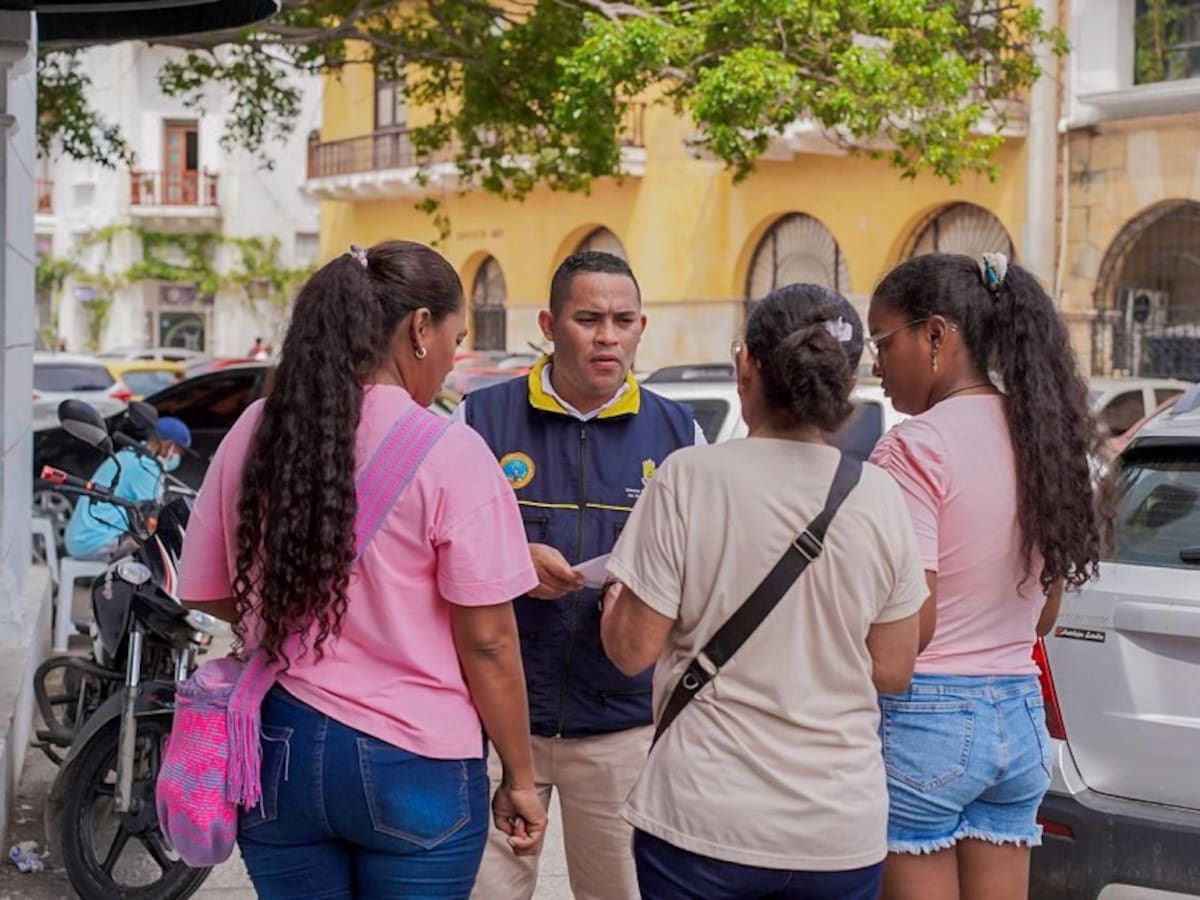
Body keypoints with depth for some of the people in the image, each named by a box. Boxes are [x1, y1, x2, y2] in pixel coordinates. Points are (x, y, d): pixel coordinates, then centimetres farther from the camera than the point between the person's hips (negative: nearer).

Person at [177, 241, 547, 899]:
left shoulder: (255, 433, 1)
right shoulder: (448, 454, -13)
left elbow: (209, 597, 10)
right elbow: (487, 642, -11)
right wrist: (519, 779, -1)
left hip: (279, 748, 4)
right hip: (410, 763, -4)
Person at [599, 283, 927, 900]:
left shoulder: (689, 479, -12)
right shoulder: (879, 498, -3)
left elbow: (633, 650, -8)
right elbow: (892, 670, 3)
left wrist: (615, 598, 12)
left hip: (704, 820, -2)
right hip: (842, 827, 3)